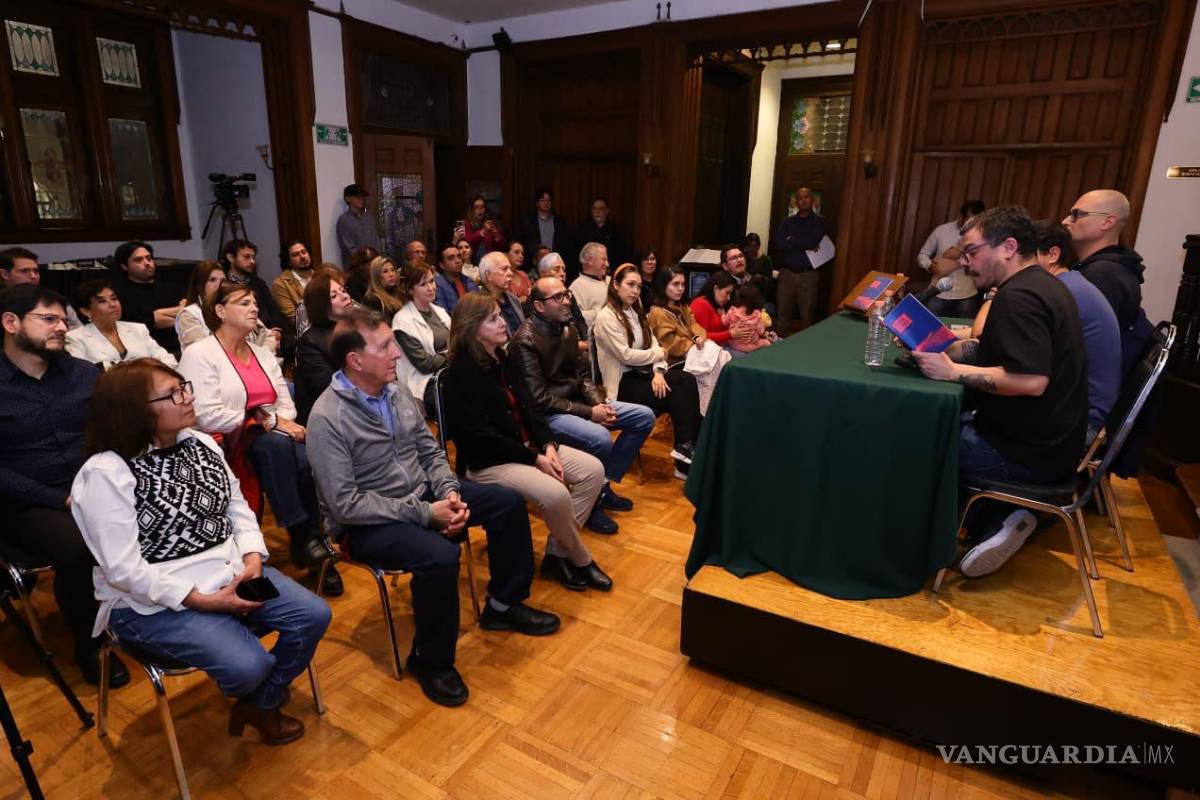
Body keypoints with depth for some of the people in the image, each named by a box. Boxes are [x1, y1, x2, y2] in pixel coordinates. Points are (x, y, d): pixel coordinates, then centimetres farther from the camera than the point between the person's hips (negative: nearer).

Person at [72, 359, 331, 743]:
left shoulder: (200, 443, 3)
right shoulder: (105, 474, -17)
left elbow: (237, 506, 9)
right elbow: (124, 569, -20)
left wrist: (252, 557, -9)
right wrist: (203, 600, -22)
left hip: (230, 571, 7)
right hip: (153, 600, -6)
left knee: (314, 615, -8)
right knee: (249, 665, -23)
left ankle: (261, 705, 17)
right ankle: (252, 695, 18)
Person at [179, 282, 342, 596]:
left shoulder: (263, 354, 18)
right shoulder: (199, 354, -3)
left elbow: (286, 403, 14)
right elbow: (208, 417, -14)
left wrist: (285, 423, -10)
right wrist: (268, 422, -16)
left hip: (273, 440, 5)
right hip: (227, 444, -5)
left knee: (310, 458, -28)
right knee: (278, 444, -36)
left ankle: (315, 536, -18)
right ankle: (302, 536, -29)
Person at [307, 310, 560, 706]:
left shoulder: (394, 392, 0)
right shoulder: (327, 418, -22)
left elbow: (430, 451, 8)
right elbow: (346, 505, -23)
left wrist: (449, 493, -11)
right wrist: (425, 513, -23)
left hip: (422, 494, 8)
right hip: (369, 522, -7)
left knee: (509, 503, 1)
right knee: (439, 557, -34)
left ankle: (503, 605, 20)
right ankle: (430, 660, -6)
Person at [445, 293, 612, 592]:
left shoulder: (505, 360, 10)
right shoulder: (462, 372, -15)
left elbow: (529, 408, 11)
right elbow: (479, 435, -20)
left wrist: (548, 445, -7)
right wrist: (534, 458, -19)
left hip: (527, 447, 9)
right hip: (487, 462, -9)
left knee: (593, 470, -5)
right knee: (555, 494, -30)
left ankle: (557, 553, 2)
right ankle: (581, 560, -1)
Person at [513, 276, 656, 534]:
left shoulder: (566, 328, 7)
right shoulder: (526, 340, -18)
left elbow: (583, 374, 12)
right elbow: (540, 399, -21)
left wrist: (600, 403, -8)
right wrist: (589, 413, -20)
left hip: (576, 401, 9)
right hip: (547, 413, -9)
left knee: (644, 417, 1)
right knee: (600, 438, -35)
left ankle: (604, 484, 7)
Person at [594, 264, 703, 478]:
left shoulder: (635, 312, 15)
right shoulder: (606, 317, -11)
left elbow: (653, 343, 7)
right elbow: (626, 355, -18)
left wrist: (659, 371, -11)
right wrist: (658, 354, -5)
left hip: (642, 373, 7)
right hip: (623, 381, -7)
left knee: (688, 381, -18)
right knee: (678, 396, -22)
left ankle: (691, 447, -16)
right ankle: (686, 449, -9)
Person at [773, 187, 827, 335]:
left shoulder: (819, 221, 5)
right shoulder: (788, 222, 11)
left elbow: (813, 242, -14)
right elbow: (778, 243, -6)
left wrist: (791, 240, -4)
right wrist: (804, 245, -10)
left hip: (808, 275, -2)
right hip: (787, 273, 2)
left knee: (807, 314, 1)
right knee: (783, 312, 4)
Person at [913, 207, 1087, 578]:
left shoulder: (1019, 295, -21)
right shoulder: (1042, 285, 11)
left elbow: (1031, 381, -31)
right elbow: (988, 350, 12)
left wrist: (952, 371, -25)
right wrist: (936, 348, 0)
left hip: (1029, 453, -10)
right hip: (1049, 440, 10)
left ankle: (994, 519, 11)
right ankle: (999, 519, 10)